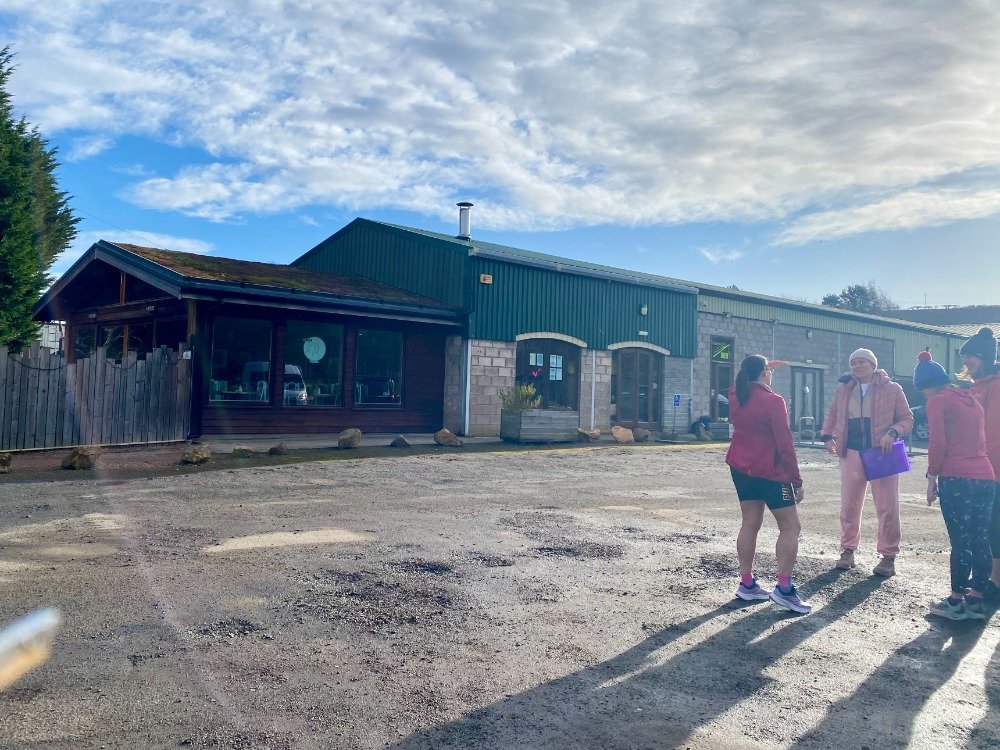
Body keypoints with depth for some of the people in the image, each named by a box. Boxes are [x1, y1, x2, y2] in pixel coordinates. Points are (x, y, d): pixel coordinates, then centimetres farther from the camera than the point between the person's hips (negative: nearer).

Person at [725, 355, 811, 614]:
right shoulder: (773, 401, -16)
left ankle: (746, 584, 15)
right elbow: (784, 444, -16)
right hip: (771, 472, -7)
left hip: (740, 468, 7)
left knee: (750, 524, 12)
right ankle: (784, 589, -4)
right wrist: (796, 481, -10)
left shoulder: (735, 396, 2)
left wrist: (760, 368, 35)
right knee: (790, 527, 1)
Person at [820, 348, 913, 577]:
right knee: (849, 506, 7)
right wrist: (827, 436, 5)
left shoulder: (892, 389, -1)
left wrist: (893, 433, -17)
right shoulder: (844, 389, 10)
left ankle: (889, 556, 10)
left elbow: (907, 419, 2)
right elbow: (833, 414, 20)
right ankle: (848, 549, 21)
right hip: (852, 453, 3)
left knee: (887, 508, 0)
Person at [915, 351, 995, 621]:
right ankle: (975, 601, 13)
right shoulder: (972, 400, 20)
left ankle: (956, 603, 5)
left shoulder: (937, 401, -3)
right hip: (986, 477, 7)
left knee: (960, 542, -2)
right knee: (981, 542, 7)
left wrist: (931, 477, -3)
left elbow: (938, 444, -8)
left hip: (956, 479, -7)